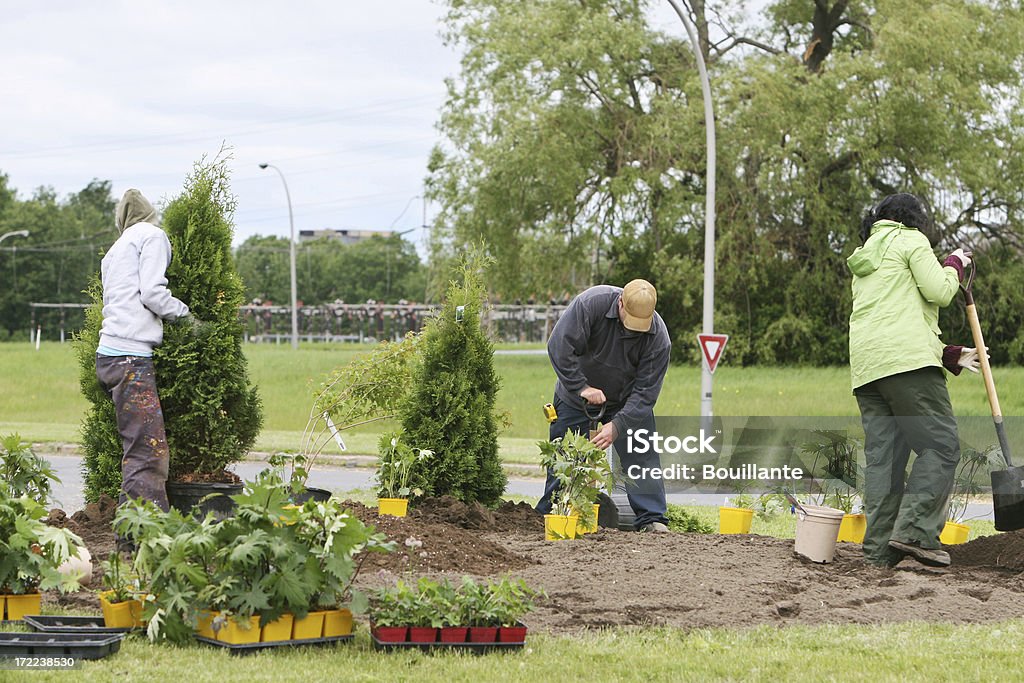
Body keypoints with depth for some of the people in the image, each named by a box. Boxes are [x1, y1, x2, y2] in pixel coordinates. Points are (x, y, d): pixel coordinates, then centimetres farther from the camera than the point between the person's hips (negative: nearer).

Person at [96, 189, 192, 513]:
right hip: (130, 355, -9)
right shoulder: (153, 236, 5)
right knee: (148, 453, -16)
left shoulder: (114, 252, 29)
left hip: (109, 353, 9)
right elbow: (152, 292, -8)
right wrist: (185, 314, 6)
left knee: (142, 451, 8)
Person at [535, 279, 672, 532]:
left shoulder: (659, 338, -25)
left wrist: (617, 426, -33)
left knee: (641, 453, -11)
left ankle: (651, 519, -9)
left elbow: (645, 391, -24)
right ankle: (547, 516, 13)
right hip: (576, 395, -1)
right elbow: (560, 347, -28)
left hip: (627, 401, 1)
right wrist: (581, 387, -31)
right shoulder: (591, 303, -30)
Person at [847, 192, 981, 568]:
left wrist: (951, 356, 27)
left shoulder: (864, 259, 32)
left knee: (882, 455, 4)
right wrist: (954, 265, 17)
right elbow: (939, 291, -5)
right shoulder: (910, 240, 7)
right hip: (906, 359, -8)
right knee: (941, 444, -9)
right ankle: (915, 531, -21)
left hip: (866, 367, 8)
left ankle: (880, 549, -3)